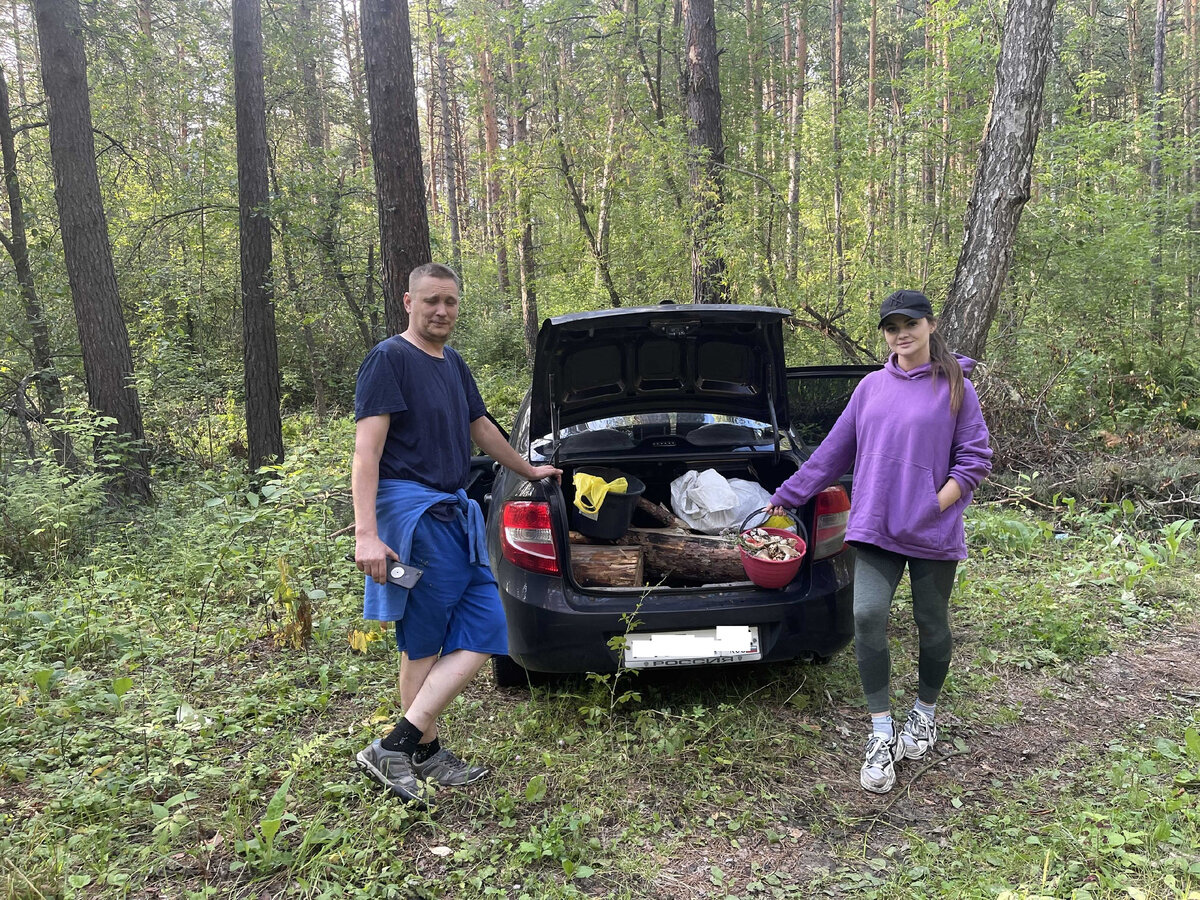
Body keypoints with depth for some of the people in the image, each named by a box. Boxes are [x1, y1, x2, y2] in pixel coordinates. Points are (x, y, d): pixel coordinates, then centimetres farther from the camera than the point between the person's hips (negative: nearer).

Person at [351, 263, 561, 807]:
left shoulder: (454, 364, 19)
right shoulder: (389, 359, -7)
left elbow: (481, 428, 33)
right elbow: (366, 450, -16)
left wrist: (529, 470, 43)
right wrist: (365, 533, -25)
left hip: (455, 512, 9)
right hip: (411, 510, -9)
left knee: (483, 633, 5)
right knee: (423, 643, -2)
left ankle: (397, 748, 9)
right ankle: (425, 754, 10)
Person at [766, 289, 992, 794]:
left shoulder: (954, 388, -1)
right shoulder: (870, 388, 9)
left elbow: (975, 459, -1)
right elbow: (833, 452, 14)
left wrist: (935, 506, -13)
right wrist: (786, 497, 15)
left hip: (933, 532, -2)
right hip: (875, 526, 2)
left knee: (932, 625, 10)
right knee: (867, 616, -12)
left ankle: (925, 714, 36)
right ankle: (882, 736, 0)